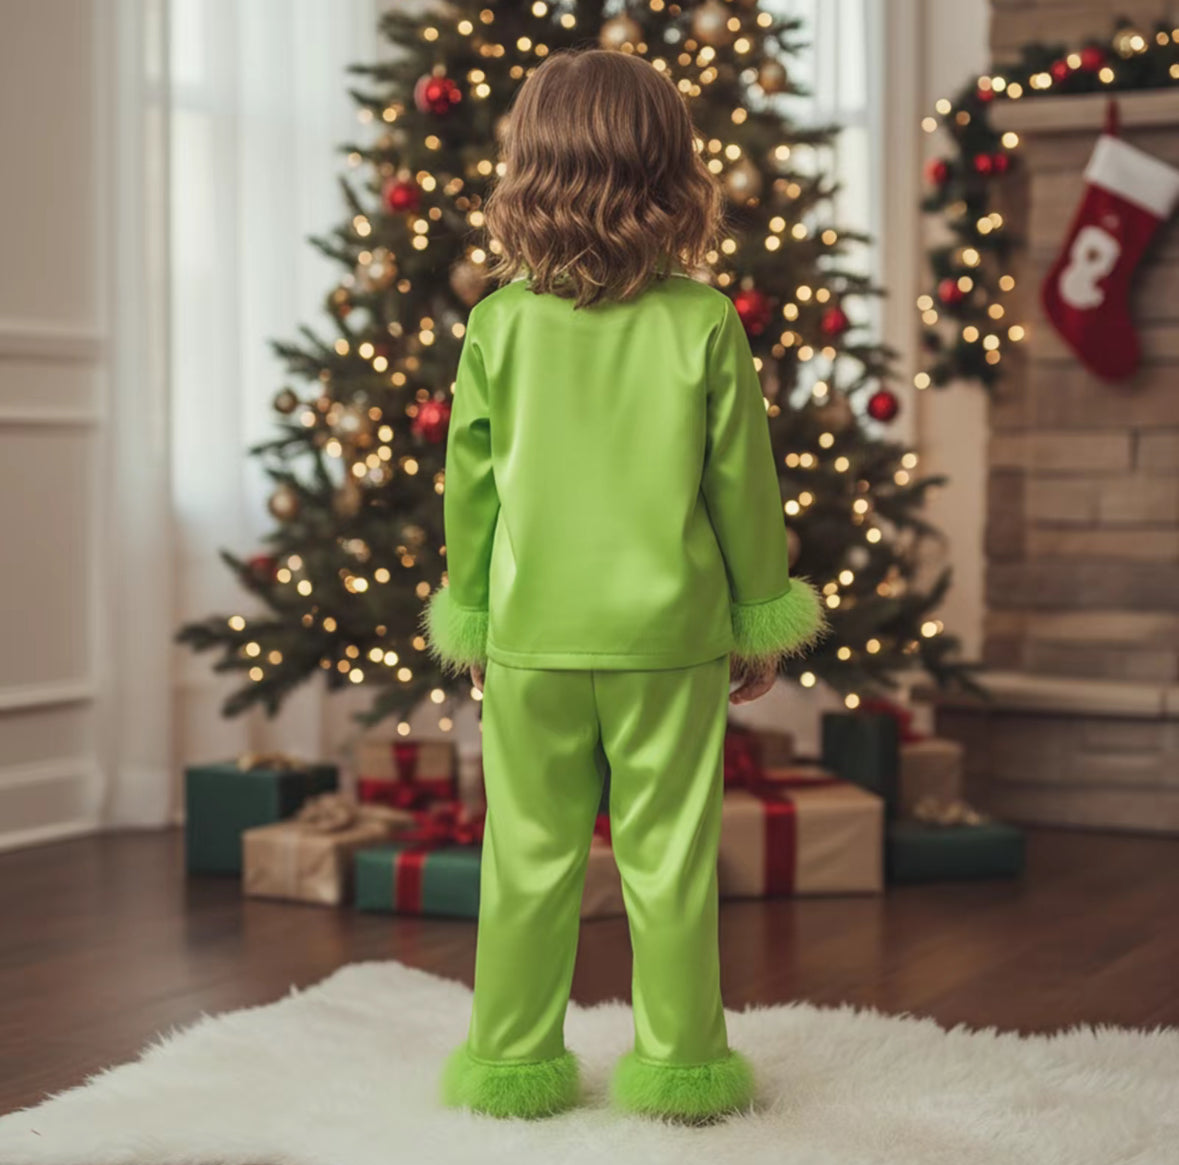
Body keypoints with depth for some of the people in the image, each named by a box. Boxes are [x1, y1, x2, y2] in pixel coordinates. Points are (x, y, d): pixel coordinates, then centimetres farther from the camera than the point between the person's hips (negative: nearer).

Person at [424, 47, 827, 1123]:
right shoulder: (705, 325, -8)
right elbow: (742, 486, -2)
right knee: (669, 852, 7)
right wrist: (762, 620, 10)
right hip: (668, 632, -1)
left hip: (532, 632, 1)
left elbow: (471, 486, 3)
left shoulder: (499, 326, -4)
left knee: (528, 854, 10)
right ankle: (680, 1063, 17)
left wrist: (471, 617, 15)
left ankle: (511, 1061, 21)